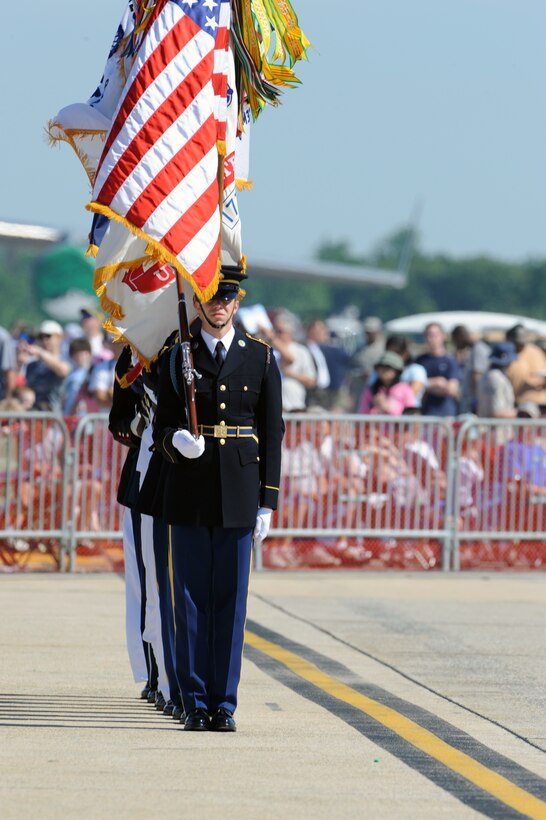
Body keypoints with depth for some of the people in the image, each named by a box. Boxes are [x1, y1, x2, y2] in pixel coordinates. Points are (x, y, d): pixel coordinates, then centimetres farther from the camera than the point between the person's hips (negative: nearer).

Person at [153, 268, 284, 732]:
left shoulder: (260, 357, 5)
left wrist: (267, 502, 0)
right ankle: (196, 704, 5)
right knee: (192, 598, 0)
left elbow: (272, 432, 5)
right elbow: (162, 426, 7)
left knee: (231, 598, 0)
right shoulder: (178, 357, 6)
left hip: (239, 495, 0)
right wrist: (175, 441, -18)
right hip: (189, 494, 0)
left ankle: (224, 704, 5)